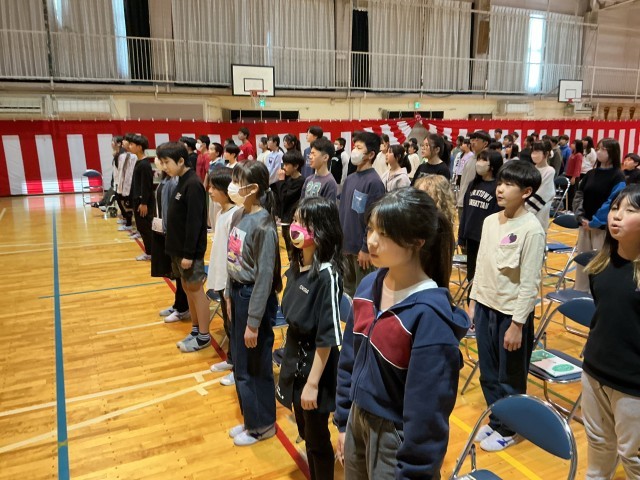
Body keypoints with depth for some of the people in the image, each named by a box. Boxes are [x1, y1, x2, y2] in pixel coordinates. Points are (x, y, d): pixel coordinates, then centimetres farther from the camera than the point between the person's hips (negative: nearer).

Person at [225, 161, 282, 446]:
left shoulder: (263, 225, -21)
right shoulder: (238, 216, 3)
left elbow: (265, 277, -20)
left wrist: (254, 321, -18)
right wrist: (230, 295, 13)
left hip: (255, 297, -8)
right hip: (238, 293, 8)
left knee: (255, 366, 9)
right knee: (240, 363, 19)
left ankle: (263, 425, 30)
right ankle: (251, 418, 38)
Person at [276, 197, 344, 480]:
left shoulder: (327, 274, -24)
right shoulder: (297, 263, 0)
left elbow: (327, 336, -22)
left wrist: (313, 382, -18)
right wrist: (289, 358, 14)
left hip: (315, 364, -7)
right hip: (294, 358, 8)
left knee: (317, 439, 12)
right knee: (304, 433, 23)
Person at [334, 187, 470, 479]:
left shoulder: (430, 315, -26)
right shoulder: (368, 286, -5)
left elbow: (427, 409, -20)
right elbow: (349, 359, 5)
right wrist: (343, 421, 10)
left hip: (398, 438, -6)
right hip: (358, 422, 6)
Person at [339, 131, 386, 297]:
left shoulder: (374, 182, -15)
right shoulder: (349, 179, 7)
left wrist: (366, 248, -16)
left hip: (362, 248, -7)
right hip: (346, 245, 7)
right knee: (348, 289, 20)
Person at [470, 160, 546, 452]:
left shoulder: (531, 230, -17)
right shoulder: (489, 221, 3)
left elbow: (530, 283, -16)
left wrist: (517, 324, -15)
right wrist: (475, 303, 12)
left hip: (511, 313, -6)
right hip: (485, 307, 6)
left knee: (510, 378, 12)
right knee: (488, 374, 19)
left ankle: (507, 430, 33)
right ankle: (494, 421, 40)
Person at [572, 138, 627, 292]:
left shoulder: (618, 177, -7)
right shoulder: (591, 174, 9)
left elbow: (613, 203, -15)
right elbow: (578, 195, 8)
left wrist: (594, 222, -17)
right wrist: (580, 217, -6)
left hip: (603, 227, -5)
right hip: (585, 225, 6)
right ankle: (579, 292, 24)